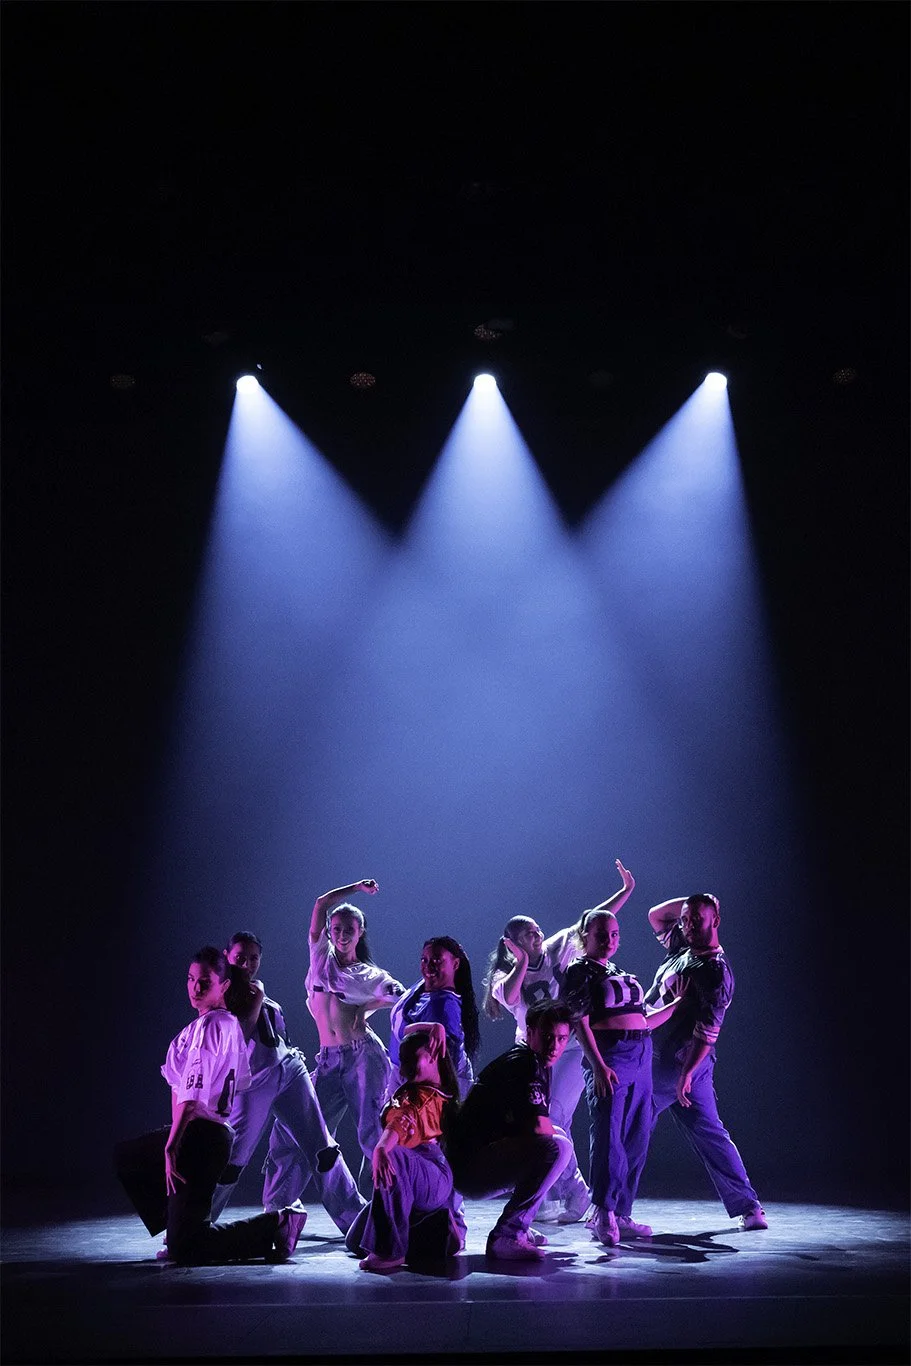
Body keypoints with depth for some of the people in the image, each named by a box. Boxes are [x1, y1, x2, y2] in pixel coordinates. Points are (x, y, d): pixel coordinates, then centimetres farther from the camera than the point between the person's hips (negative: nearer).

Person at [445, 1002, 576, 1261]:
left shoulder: (537, 1064, 16)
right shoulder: (523, 1064, -16)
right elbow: (538, 1126, -26)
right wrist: (554, 1132, -4)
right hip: (470, 1167, -11)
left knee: (558, 1136, 25)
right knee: (557, 1147, -26)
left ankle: (519, 1226, 20)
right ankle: (504, 1236, -19)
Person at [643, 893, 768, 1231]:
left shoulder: (716, 971, -16)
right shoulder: (682, 948, 8)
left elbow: (707, 1032, -20)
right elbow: (655, 914, 21)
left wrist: (686, 1075, -25)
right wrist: (692, 900, 8)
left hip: (675, 1064, -9)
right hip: (661, 1060, 9)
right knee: (709, 1134, 11)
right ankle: (748, 1207, 14)